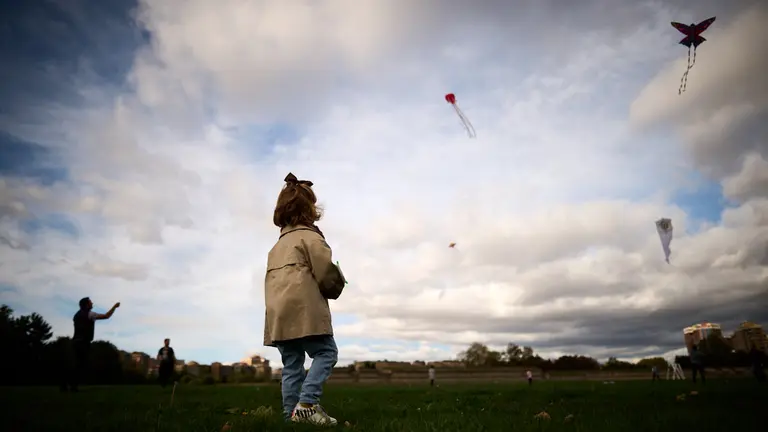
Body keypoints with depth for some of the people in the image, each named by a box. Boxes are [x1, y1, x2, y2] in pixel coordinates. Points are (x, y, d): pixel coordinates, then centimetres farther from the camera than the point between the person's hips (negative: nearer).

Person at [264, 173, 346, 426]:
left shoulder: (278, 244, 26)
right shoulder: (309, 236, 0)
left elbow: (273, 278, 21)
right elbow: (326, 271, -9)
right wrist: (336, 288, 12)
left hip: (278, 312, 8)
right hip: (303, 308, -8)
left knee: (292, 363, 9)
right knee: (326, 353, -4)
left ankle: (291, 412, 8)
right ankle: (307, 403, -15)